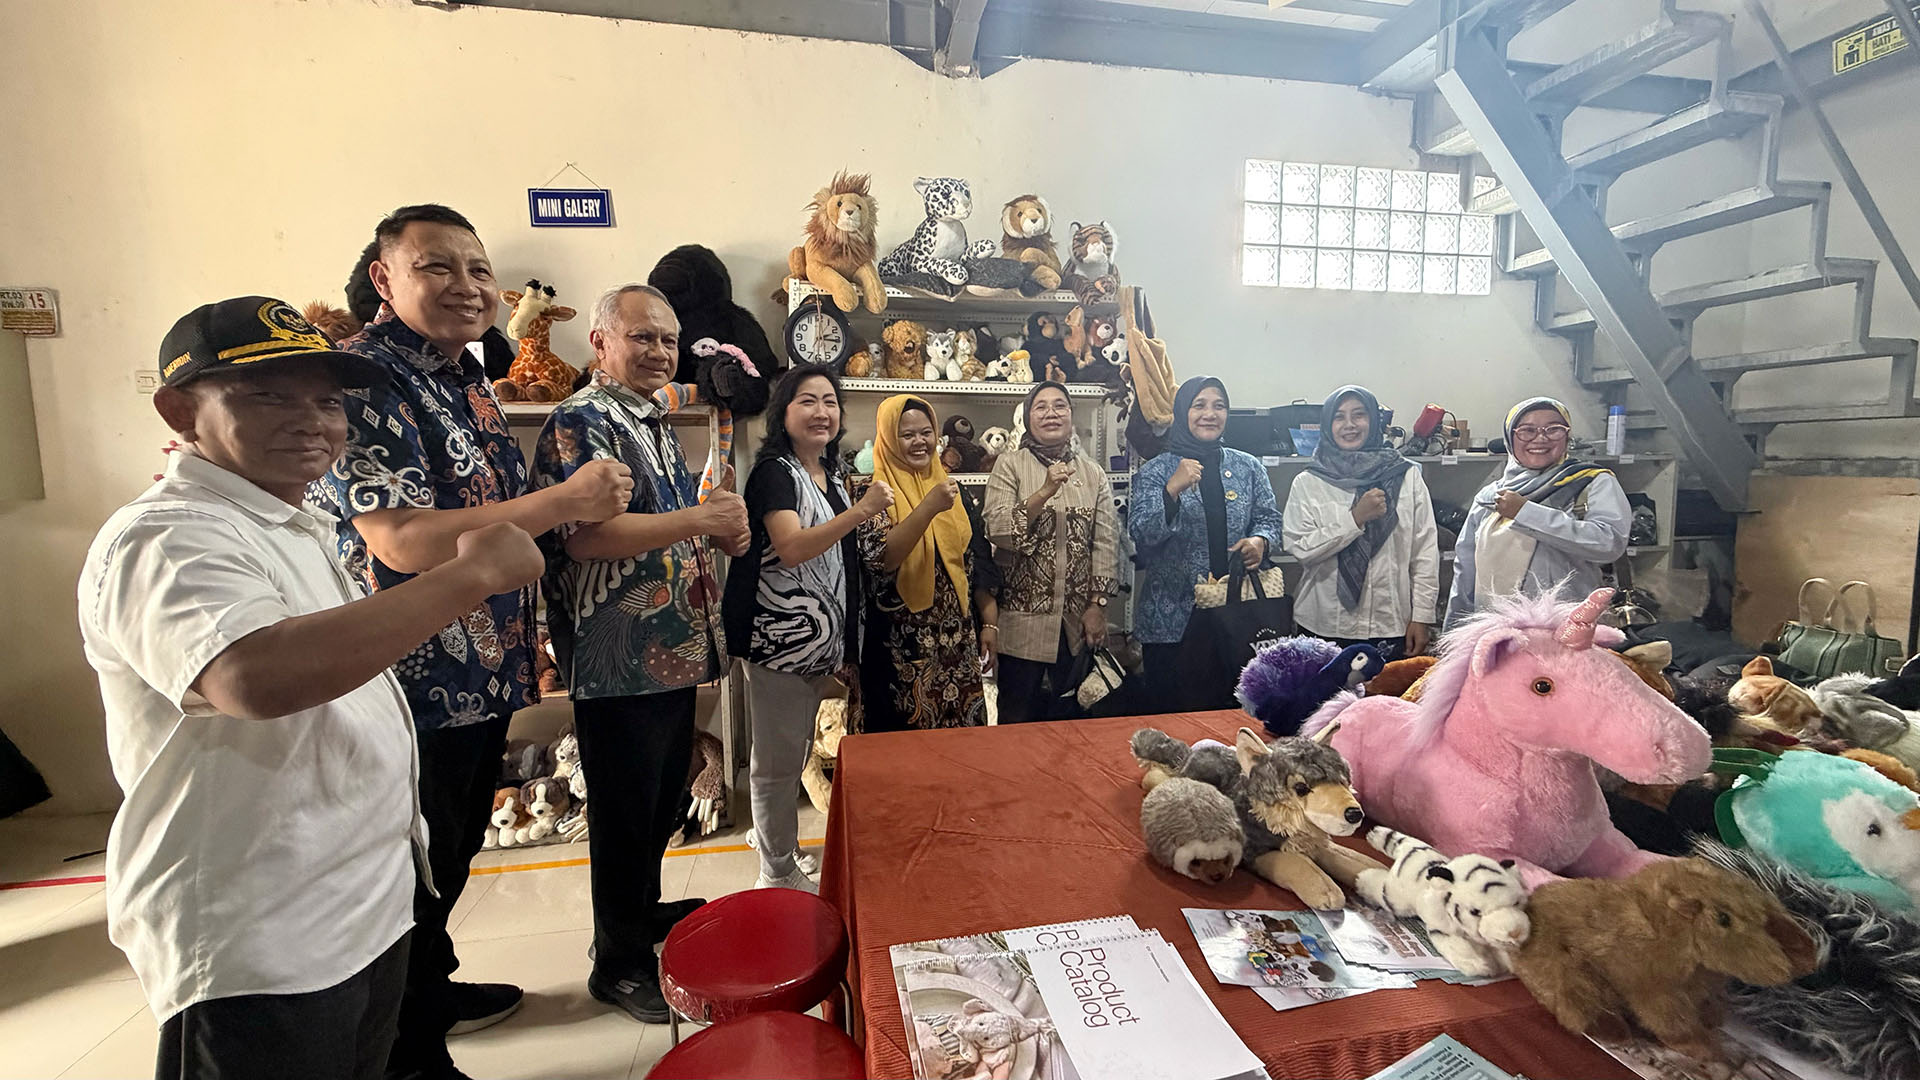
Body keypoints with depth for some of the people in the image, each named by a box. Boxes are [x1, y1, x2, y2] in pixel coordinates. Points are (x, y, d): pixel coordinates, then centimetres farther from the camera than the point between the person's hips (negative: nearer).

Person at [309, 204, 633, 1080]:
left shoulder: (465, 376, 11)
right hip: (415, 687, -9)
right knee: (416, 876, 10)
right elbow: (403, 542, -28)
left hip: (484, 679, 9)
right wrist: (568, 500, -24)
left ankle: (434, 991, 48)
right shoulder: (362, 379, -18)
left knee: (452, 858, 25)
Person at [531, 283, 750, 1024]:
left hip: (673, 650, 9)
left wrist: (723, 535, 6)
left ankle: (643, 909, 43)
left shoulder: (655, 424, 15)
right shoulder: (580, 422, -13)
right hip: (617, 661, -9)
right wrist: (700, 518, -28)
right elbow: (586, 536, -26)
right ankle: (618, 962, 25)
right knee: (625, 811, 6)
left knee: (664, 799, 22)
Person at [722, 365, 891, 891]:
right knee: (778, 760, 4)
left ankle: (783, 853, 37)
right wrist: (860, 512, -32)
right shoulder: (774, 472, -11)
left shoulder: (831, 477, 14)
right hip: (778, 640, -8)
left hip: (819, 643, 8)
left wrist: (844, 646, 19)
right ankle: (778, 875, 20)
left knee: (796, 755, 20)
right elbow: (791, 548, -24)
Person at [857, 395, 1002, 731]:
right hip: (902, 643, -4)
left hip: (958, 638, 4)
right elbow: (881, 559, -21)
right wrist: (929, 507, -28)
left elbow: (980, 562, 11)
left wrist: (990, 623, 7)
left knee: (961, 730, 12)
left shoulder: (954, 490, 9)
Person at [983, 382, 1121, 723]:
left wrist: (1098, 605, -2)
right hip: (1023, 617, -3)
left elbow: (1106, 542, 3)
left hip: (1077, 620, 3)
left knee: (1065, 720, 16)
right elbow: (998, 531, -14)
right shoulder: (1009, 466, -2)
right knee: (1017, 720, 8)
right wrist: (1045, 492, -23)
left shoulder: (1093, 473, 6)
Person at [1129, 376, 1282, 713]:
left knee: (1234, 709, 7)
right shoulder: (1156, 471, 1)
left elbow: (1269, 518, 14)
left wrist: (1260, 541, -8)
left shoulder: (1249, 467, 11)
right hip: (1172, 617, -2)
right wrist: (1173, 489, -23)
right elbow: (1142, 534, -10)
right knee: (1173, 714, 3)